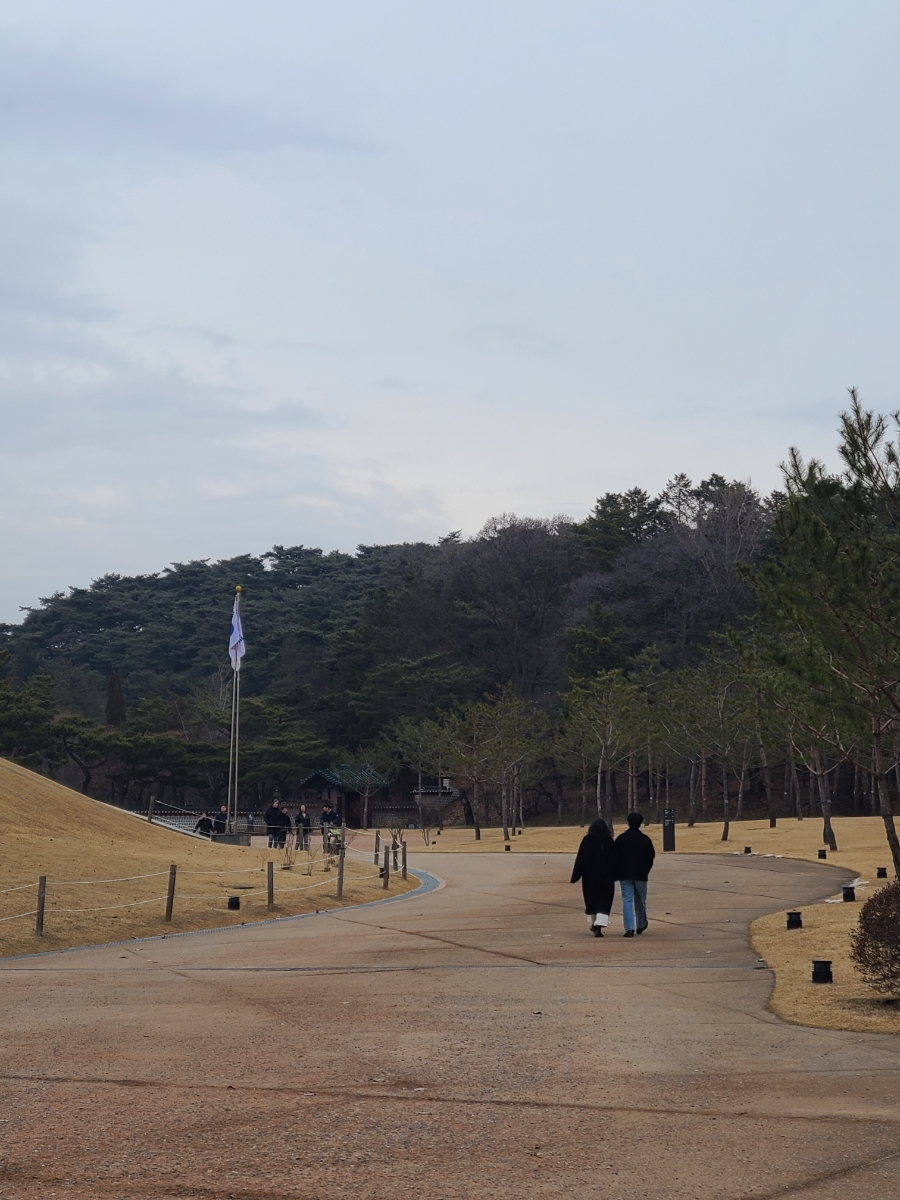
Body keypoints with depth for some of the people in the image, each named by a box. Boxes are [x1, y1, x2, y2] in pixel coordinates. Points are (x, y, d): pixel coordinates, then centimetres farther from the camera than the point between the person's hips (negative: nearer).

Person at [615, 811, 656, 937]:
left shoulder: (620, 839, -1)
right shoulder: (645, 839, -2)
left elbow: (616, 857, 0)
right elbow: (651, 856, 2)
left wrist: (617, 874, 8)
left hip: (624, 875, -1)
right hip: (640, 875, 1)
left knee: (627, 901, -3)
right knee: (640, 901, 15)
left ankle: (629, 928, -13)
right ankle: (641, 926, 27)